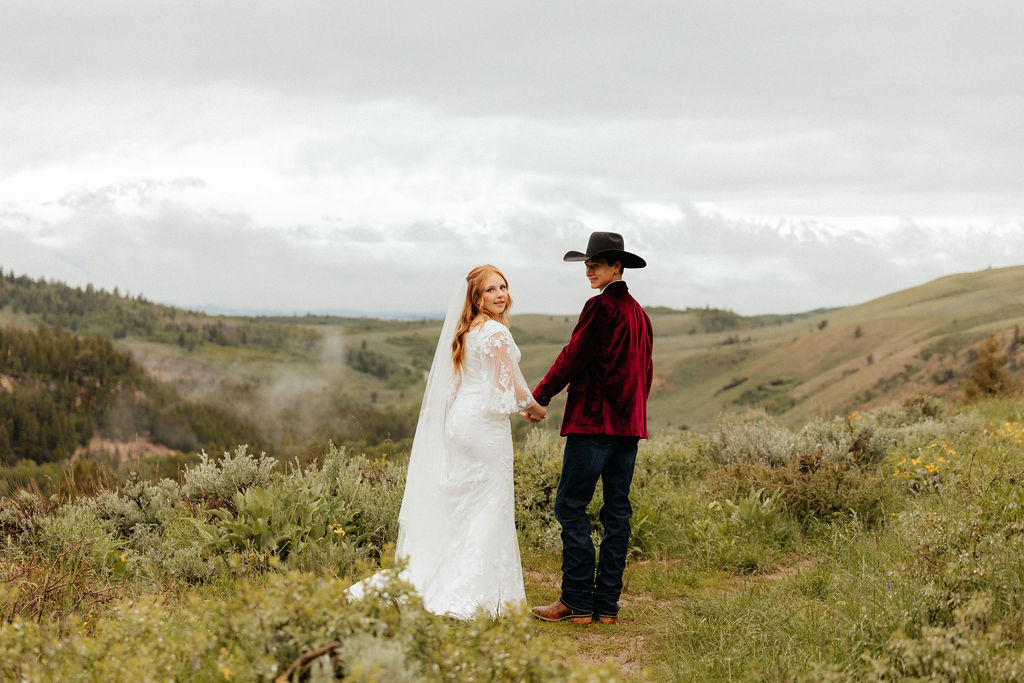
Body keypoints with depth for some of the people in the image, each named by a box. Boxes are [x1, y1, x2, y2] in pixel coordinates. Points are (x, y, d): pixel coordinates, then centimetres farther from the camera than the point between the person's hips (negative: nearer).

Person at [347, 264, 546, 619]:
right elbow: (511, 386, -13)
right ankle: (475, 595, -2)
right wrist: (535, 408, 5)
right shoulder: (496, 332, -12)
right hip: (485, 425, -8)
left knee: (457, 506, 13)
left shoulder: (465, 332, 15)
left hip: (458, 420, 8)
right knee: (488, 510, -3)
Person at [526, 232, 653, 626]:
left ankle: (577, 602, -6)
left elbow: (574, 357, -12)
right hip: (629, 424, 9)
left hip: (594, 420, -9)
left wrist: (539, 397, -2)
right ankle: (607, 604, 9)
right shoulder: (638, 312, 16)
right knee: (617, 510, 8)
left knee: (571, 506, -5)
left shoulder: (601, 306, -11)